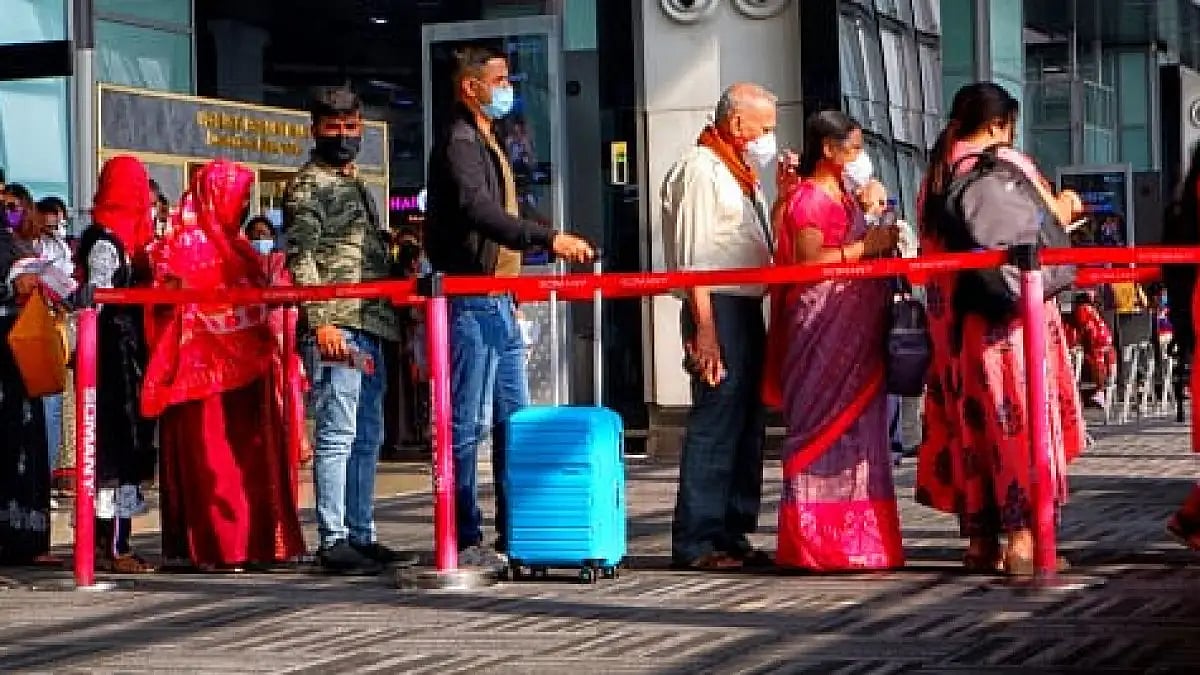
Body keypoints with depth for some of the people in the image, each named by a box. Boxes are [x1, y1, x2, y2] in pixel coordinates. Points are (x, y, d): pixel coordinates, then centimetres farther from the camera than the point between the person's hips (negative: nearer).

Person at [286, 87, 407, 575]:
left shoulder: (357, 187, 24)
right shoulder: (308, 185, -3)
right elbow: (300, 258, -12)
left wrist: (390, 324, 24)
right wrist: (321, 320, -21)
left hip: (370, 330, 9)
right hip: (335, 328, -9)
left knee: (367, 438, 12)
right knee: (337, 434, -10)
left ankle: (361, 535, 18)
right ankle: (333, 540, -9)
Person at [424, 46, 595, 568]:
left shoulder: (486, 143, 21)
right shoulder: (458, 140, -10)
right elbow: (478, 211, -26)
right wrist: (549, 239, -35)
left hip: (498, 302, 10)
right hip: (470, 301, -10)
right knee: (467, 423, -7)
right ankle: (463, 541, -4)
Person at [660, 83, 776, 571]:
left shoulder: (740, 173, 22)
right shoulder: (700, 169, -10)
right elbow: (694, 260, -17)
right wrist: (705, 333, -21)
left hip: (748, 308, 10)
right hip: (718, 309, -10)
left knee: (748, 425, 11)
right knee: (715, 424, -10)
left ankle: (732, 533, 18)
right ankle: (696, 541, -7)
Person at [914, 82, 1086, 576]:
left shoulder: (935, 174, 12)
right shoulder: (1007, 161, -5)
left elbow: (932, 244, 15)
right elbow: (1051, 219, -2)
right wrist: (1067, 202, 21)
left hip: (950, 318, 6)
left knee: (968, 421, 10)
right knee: (1019, 418, -4)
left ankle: (979, 540, 13)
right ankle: (1022, 539, -8)